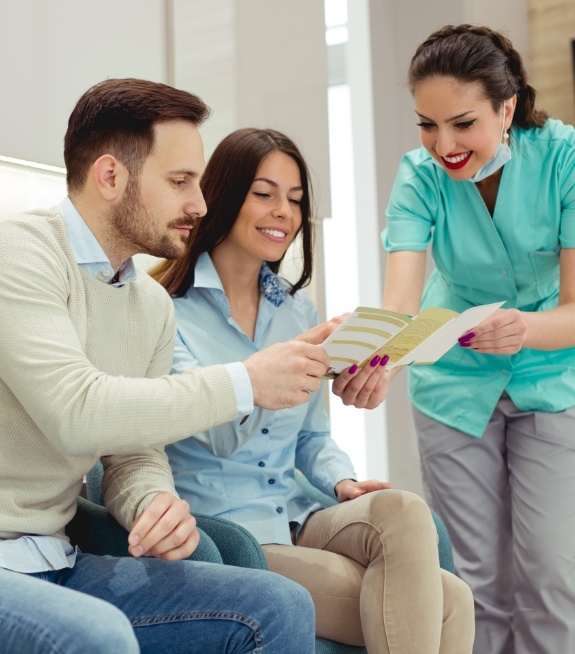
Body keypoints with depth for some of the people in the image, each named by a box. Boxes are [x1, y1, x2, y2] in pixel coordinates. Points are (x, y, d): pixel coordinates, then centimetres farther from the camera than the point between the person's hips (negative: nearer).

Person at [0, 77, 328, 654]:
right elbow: (76, 412, -25)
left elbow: (133, 454, 12)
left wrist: (156, 502, -12)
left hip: (57, 563, 7)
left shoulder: (153, 305, 11)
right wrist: (246, 383, -19)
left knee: (279, 606, -9)